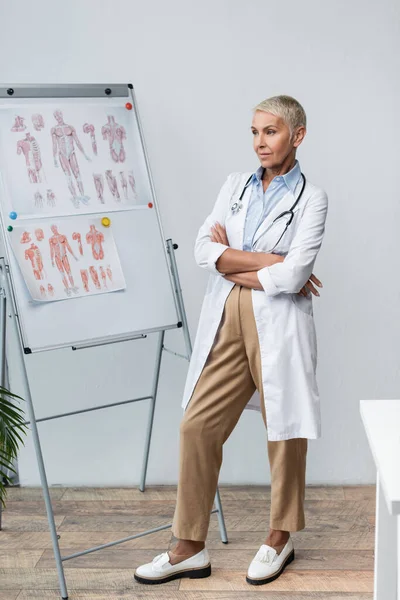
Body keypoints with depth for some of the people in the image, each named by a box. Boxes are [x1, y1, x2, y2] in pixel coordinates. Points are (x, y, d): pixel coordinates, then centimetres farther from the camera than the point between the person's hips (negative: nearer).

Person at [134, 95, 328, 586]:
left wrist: (232, 263, -5)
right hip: (227, 321, 5)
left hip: (278, 323, -4)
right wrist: (268, 261, -11)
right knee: (198, 425, 3)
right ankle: (189, 547, 17)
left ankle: (280, 538, 31)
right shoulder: (235, 185, 11)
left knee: (284, 428, 9)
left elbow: (293, 277, -15)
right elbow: (203, 248, -2)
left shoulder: (311, 199, -3)